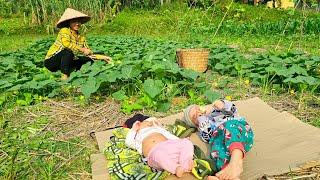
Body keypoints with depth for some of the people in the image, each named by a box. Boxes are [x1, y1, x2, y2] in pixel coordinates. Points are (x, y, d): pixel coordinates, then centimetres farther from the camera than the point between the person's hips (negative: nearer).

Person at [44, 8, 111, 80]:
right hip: (51, 61, -6)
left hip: (66, 62, 6)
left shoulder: (81, 38, 4)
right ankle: (64, 76, -26)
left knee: (88, 59, -6)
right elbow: (66, 43, -33)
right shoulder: (65, 30, -13)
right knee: (68, 51, -34)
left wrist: (102, 57, -6)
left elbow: (89, 54, 5)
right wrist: (82, 50, -28)